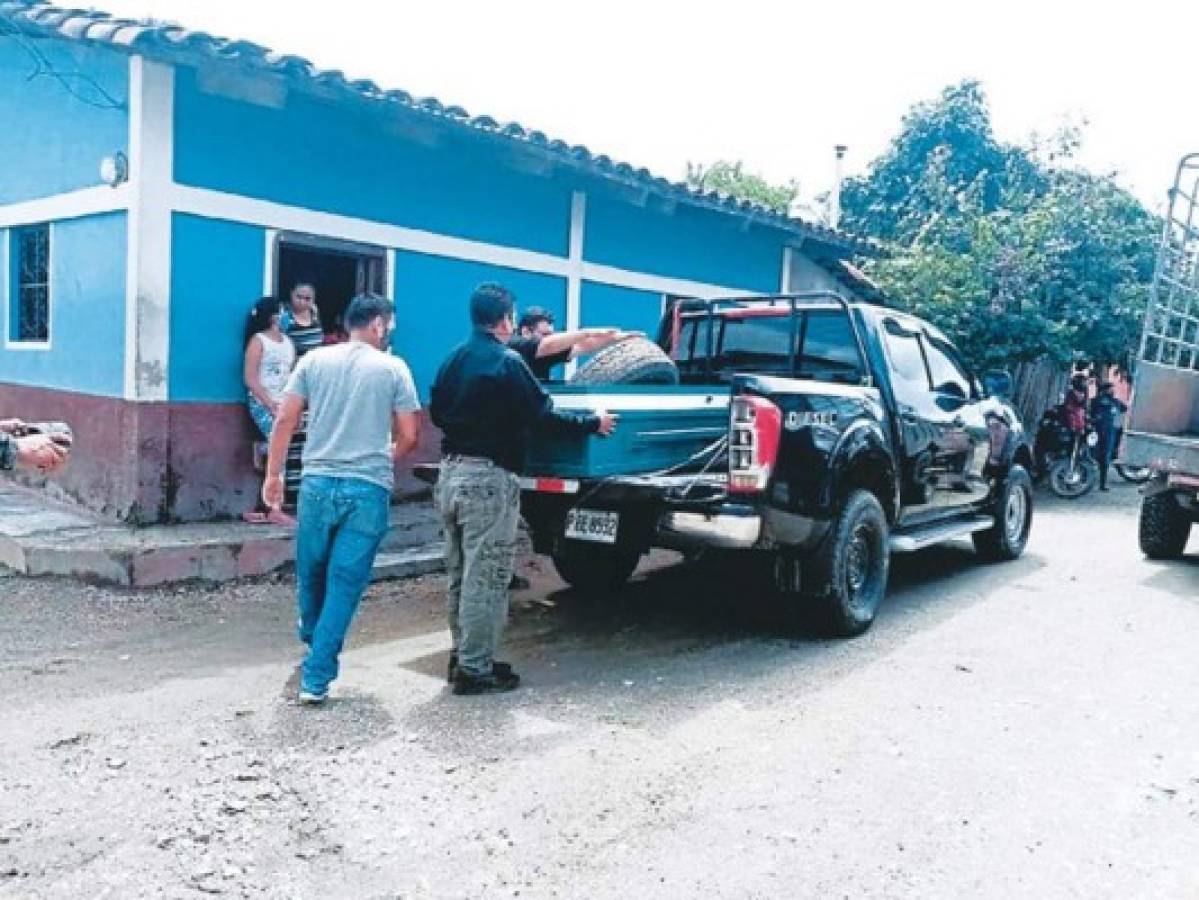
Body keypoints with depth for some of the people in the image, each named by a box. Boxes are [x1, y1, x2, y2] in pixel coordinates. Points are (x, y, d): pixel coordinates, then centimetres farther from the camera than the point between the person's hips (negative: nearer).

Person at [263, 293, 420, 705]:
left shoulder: (314, 360, 6)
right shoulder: (393, 368, 0)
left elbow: (285, 420, 3)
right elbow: (408, 436, 0)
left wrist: (273, 474, 11)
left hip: (318, 483, 3)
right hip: (368, 490, -3)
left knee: (311, 574, 21)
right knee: (344, 584, 2)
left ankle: (314, 647, 44)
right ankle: (316, 676, 1)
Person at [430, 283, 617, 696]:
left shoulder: (454, 358, 10)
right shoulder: (507, 362, -13)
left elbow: (436, 413, 18)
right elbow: (544, 416, -12)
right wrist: (593, 422, 2)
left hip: (451, 472, 8)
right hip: (487, 479, -8)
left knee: (460, 575, 17)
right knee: (486, 578, -1)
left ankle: (462, 655, 27)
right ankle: (475, 670, 6)